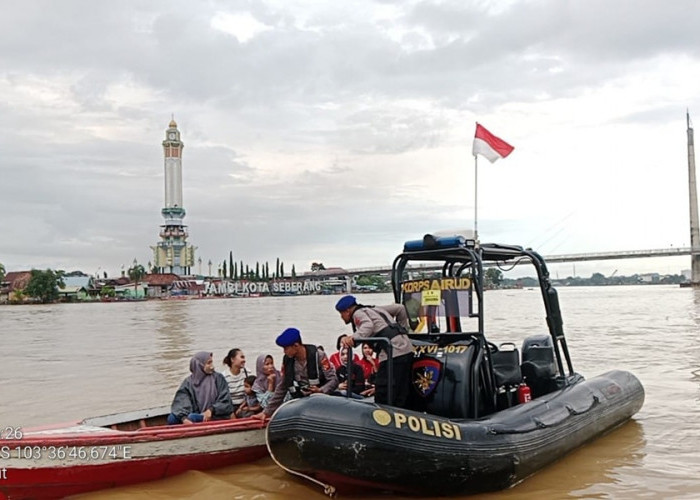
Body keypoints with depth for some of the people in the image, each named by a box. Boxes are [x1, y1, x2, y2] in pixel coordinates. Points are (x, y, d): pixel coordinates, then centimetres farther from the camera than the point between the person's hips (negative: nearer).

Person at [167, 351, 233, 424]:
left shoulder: (218, 378, 3)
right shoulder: (188, 382, 4)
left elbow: (225, 402, 0)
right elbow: (181, 402, -10)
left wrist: (211, 410, -18)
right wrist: (183, 417, -29)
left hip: (215, 417, -2)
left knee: (192, 417, -30)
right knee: (172, 418, -23)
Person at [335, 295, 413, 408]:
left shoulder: (358, 313, 2)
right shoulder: (375, 309, 27)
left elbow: (368, 326, -20)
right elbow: (400, 308, 28)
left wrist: (353, 337, -34)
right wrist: (402, 330, 32)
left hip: (393, 353, -9)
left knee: (383, 395, -10)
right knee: (401, 397, 13)